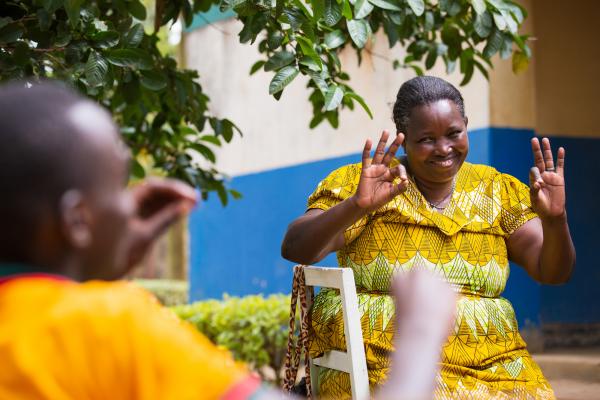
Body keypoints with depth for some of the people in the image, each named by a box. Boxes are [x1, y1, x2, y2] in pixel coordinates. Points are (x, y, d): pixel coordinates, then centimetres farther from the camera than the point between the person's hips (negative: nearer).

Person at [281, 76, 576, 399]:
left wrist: (554, 219, -12)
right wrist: (357, 206, -25)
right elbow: (293, 249, -9)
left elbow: (553, 272, 8)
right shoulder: (360, 182, 2)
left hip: (489, 358, 4)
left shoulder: (497, 190, 12)